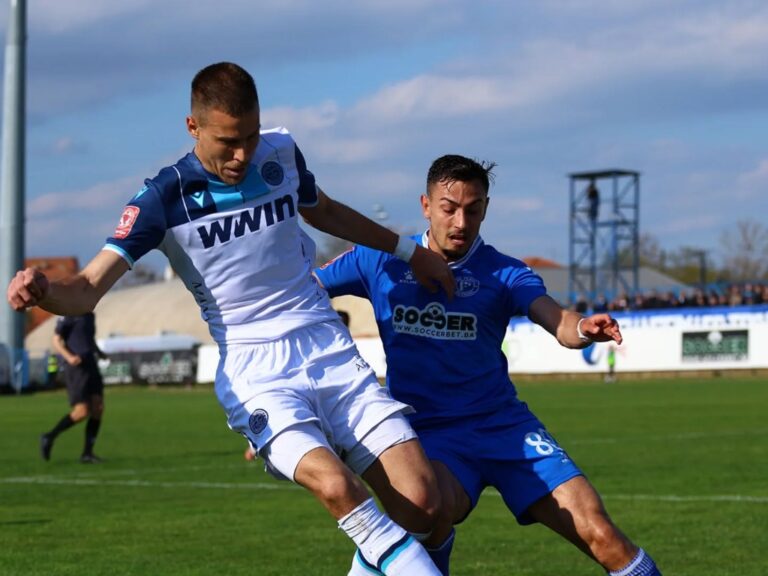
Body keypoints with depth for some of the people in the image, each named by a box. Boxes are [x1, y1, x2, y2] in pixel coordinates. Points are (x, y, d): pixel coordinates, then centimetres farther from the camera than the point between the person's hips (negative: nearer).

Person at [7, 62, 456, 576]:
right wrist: (44, 291, -37)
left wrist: (408, 250, 34)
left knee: (421, 502, -9)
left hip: (332, 353, 4)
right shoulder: (165, 197, -9)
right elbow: (89, 289, -14)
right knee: (335, 484, -33)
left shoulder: (281, 152, 5)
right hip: (257, 375, -4)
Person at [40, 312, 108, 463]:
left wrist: (99, 352, 13)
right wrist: (68, 357, -24)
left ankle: (87, 453, 6)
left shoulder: (89, 316, 16)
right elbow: (56, 340, -9)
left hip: (91, 365, 8)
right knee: (82, 412, -12)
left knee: (98, 409, 0)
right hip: (77, 367, -8)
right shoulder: (70, 315, -8)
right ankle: (49, 437, 6)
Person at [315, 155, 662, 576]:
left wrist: (584, 329, -42)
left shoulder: (504, 273, -1)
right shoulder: (379, 262, 2)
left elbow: (558, 322, -18)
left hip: (503, 423, 1)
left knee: (602, 537, -14)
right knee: (435, 510, -35)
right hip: (428, 429, -1)